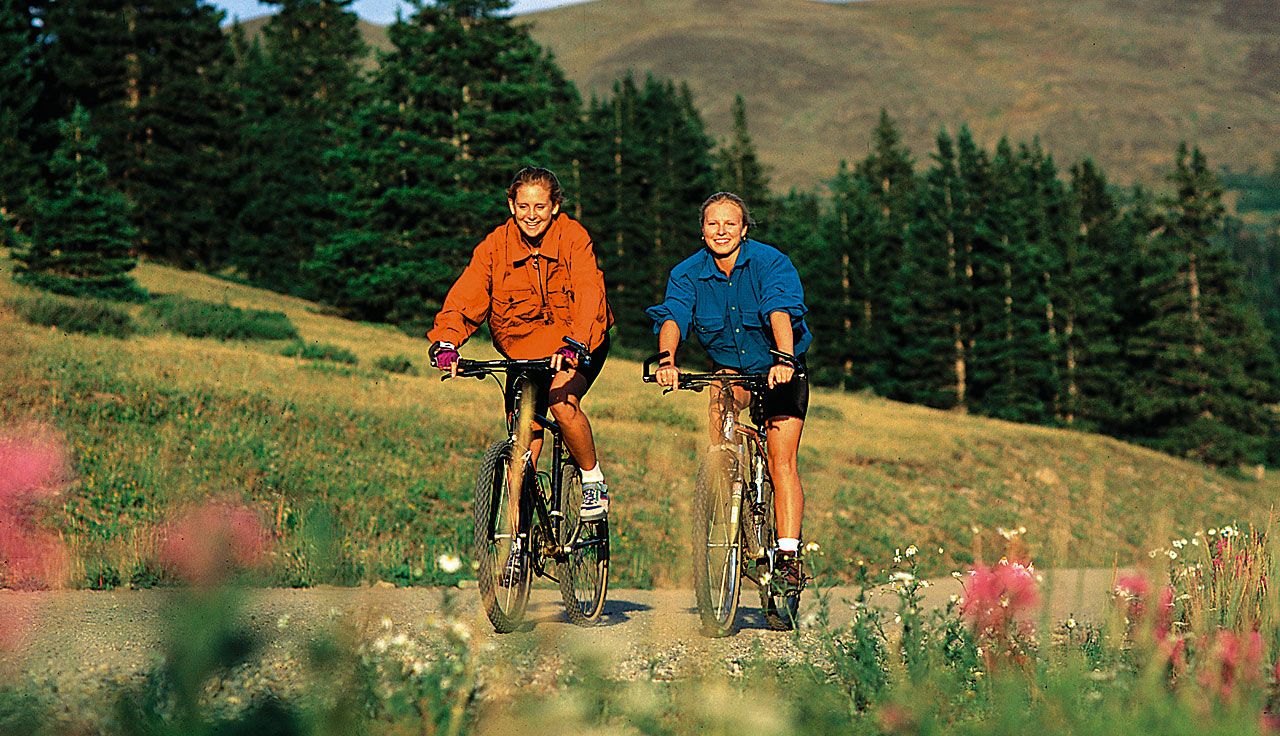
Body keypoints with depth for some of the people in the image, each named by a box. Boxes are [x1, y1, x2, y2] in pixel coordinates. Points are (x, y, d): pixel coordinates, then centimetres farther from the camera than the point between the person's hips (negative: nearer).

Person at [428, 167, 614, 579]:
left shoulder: (573, 238, -15)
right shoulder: (496, 245, -9)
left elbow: (588, 294, -29)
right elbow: (466, 296, -19)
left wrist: (573, 344, -46)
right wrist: (446, 341, -38)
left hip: (576, 346, -3)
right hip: (523, 348, 3)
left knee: (562, 399, -31)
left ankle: (594, 481, -7)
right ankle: (519, 535, 6)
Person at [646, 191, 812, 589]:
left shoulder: (770, 262, -20)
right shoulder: (688, 273, -10)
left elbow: (781, 310, -37)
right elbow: (672, 315, -26)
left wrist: (784, 359, -55)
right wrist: (666, 359, -47)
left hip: (781, 372, -3)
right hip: (732, 368, 3)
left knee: (781, 462, -14)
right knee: (719, 407, -28)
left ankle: (788, 556, -12)